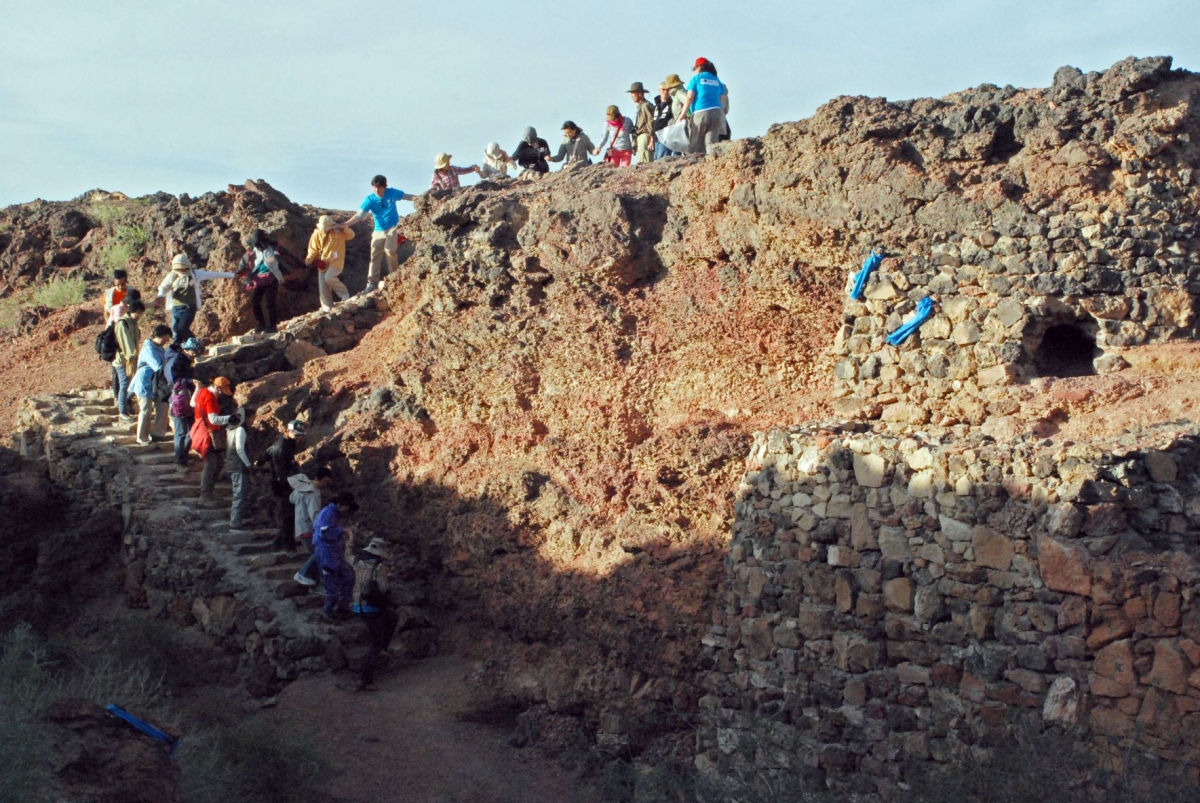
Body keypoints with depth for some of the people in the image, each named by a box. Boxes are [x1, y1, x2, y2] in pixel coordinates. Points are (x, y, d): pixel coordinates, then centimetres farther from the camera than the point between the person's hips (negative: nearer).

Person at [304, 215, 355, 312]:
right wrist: (308, 260, -14)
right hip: (322, 263, 4)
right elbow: (313, 249, 0)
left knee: (329, 278, -28)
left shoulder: (338, 231, -8)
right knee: (323, 287, 1)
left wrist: (342, 228, -24)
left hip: (336, 261, -4)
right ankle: (327, 308, 12)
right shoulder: (317, 234, -2)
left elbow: (351, 235, -11)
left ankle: (344, 293, -4)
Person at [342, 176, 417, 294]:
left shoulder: (392, 193, -8)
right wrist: (345, 224, -29)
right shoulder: (369, 199, -9)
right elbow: (359, 215, -16)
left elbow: (406, 196, 8)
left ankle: (395, 275, -6)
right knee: (375, 256, 1)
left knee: (389, 250, -24)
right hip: (379, 230, 2)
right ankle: (372, 282, 5)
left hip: (393, 227, -2)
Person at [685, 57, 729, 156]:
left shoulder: (696, 78, 4)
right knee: (712, 143, -1)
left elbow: (690, 98, -4)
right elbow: (722, 99, 13)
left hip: (699, 113, -4)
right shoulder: (716, 80, 17)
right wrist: (721, 116, 18)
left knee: (696, 144, -1)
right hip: (716, 113, 4)